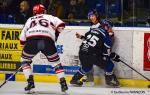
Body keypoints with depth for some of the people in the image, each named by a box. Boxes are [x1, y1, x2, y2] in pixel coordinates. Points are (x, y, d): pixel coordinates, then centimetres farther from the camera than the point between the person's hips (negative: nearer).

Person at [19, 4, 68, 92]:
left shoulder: (30, 20, 34)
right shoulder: (50, 17, 30)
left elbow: (23, 38, 29)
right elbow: (61, 25, 14)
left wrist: (25, 48, 37)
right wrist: (56, 34, 31)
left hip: (31, 40, 0)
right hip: (48, 41, 0)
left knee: (25, 59, 24)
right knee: (56, 61, 19)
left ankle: (30, 82, 12)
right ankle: (63, 83, 9)